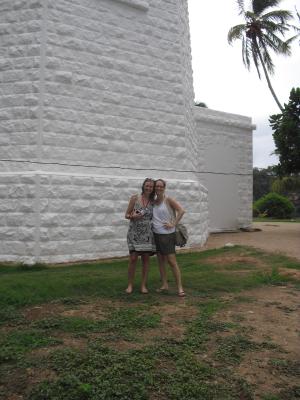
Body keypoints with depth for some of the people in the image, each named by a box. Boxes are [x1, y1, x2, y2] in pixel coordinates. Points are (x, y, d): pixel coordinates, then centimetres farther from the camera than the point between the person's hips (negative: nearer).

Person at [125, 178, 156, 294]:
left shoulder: (153, 202, 6)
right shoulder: (134, 198, 0)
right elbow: (126, 215, 2)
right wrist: (133, 216, -18)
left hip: (147, 234, 2)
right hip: (134, 233, -2)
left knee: (146, 259, 3)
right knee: (133, 259, -6)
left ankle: (143, 285, 15)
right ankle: (130, 285, 10)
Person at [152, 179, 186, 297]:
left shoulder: (168, 200, -8)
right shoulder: (153, 202, 8)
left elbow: (181, 211, -17)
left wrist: (173, 224, -17)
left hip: (167, 234, -6)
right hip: (156, 234, 6)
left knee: (172, 261, -7)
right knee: (160, 260, 12)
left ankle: (180, 287, 0)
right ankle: (164, 284, 23)